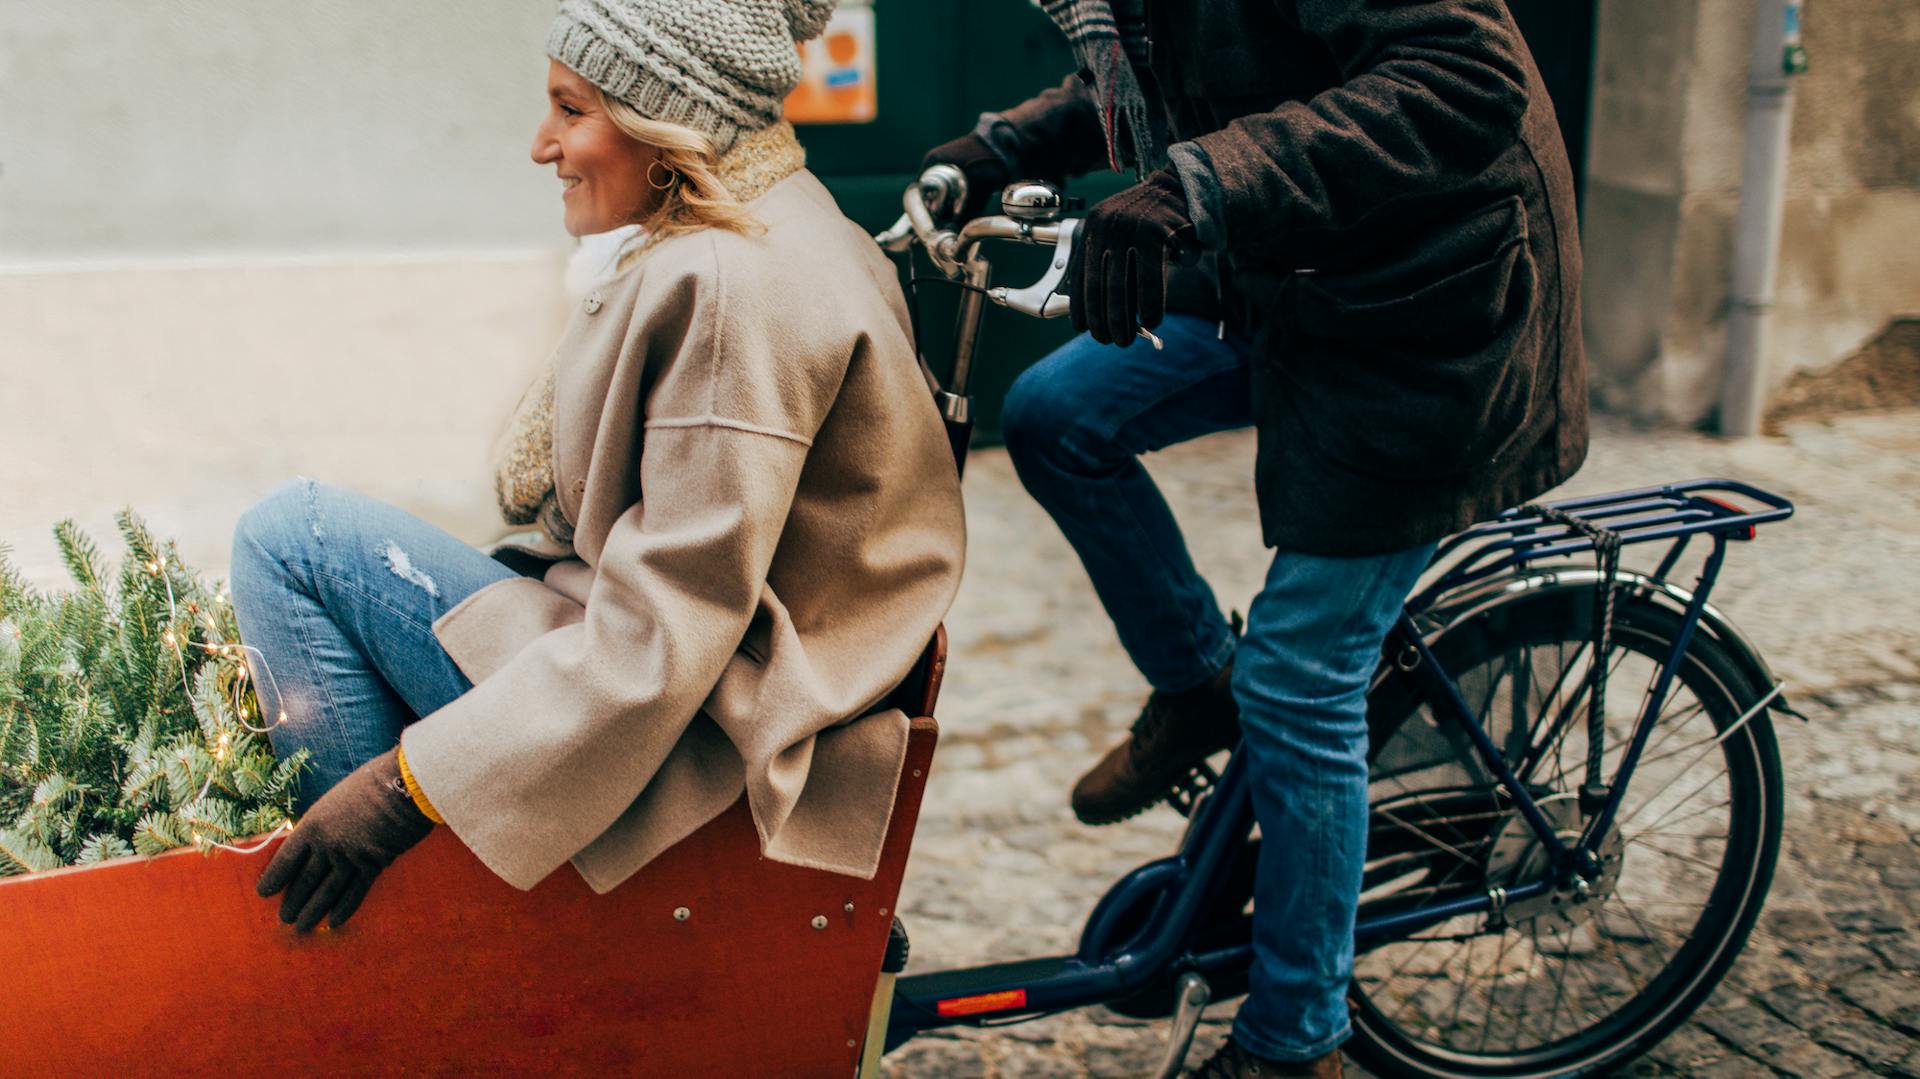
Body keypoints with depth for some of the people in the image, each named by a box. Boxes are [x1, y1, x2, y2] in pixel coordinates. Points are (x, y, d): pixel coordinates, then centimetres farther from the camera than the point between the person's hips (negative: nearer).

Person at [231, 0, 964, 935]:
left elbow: (664, 632, -27)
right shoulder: (782, 237, 9)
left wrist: (407, 785, -22)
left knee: (291, 533, -7)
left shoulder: (734, 289, -23)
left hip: (696, 748, -11)